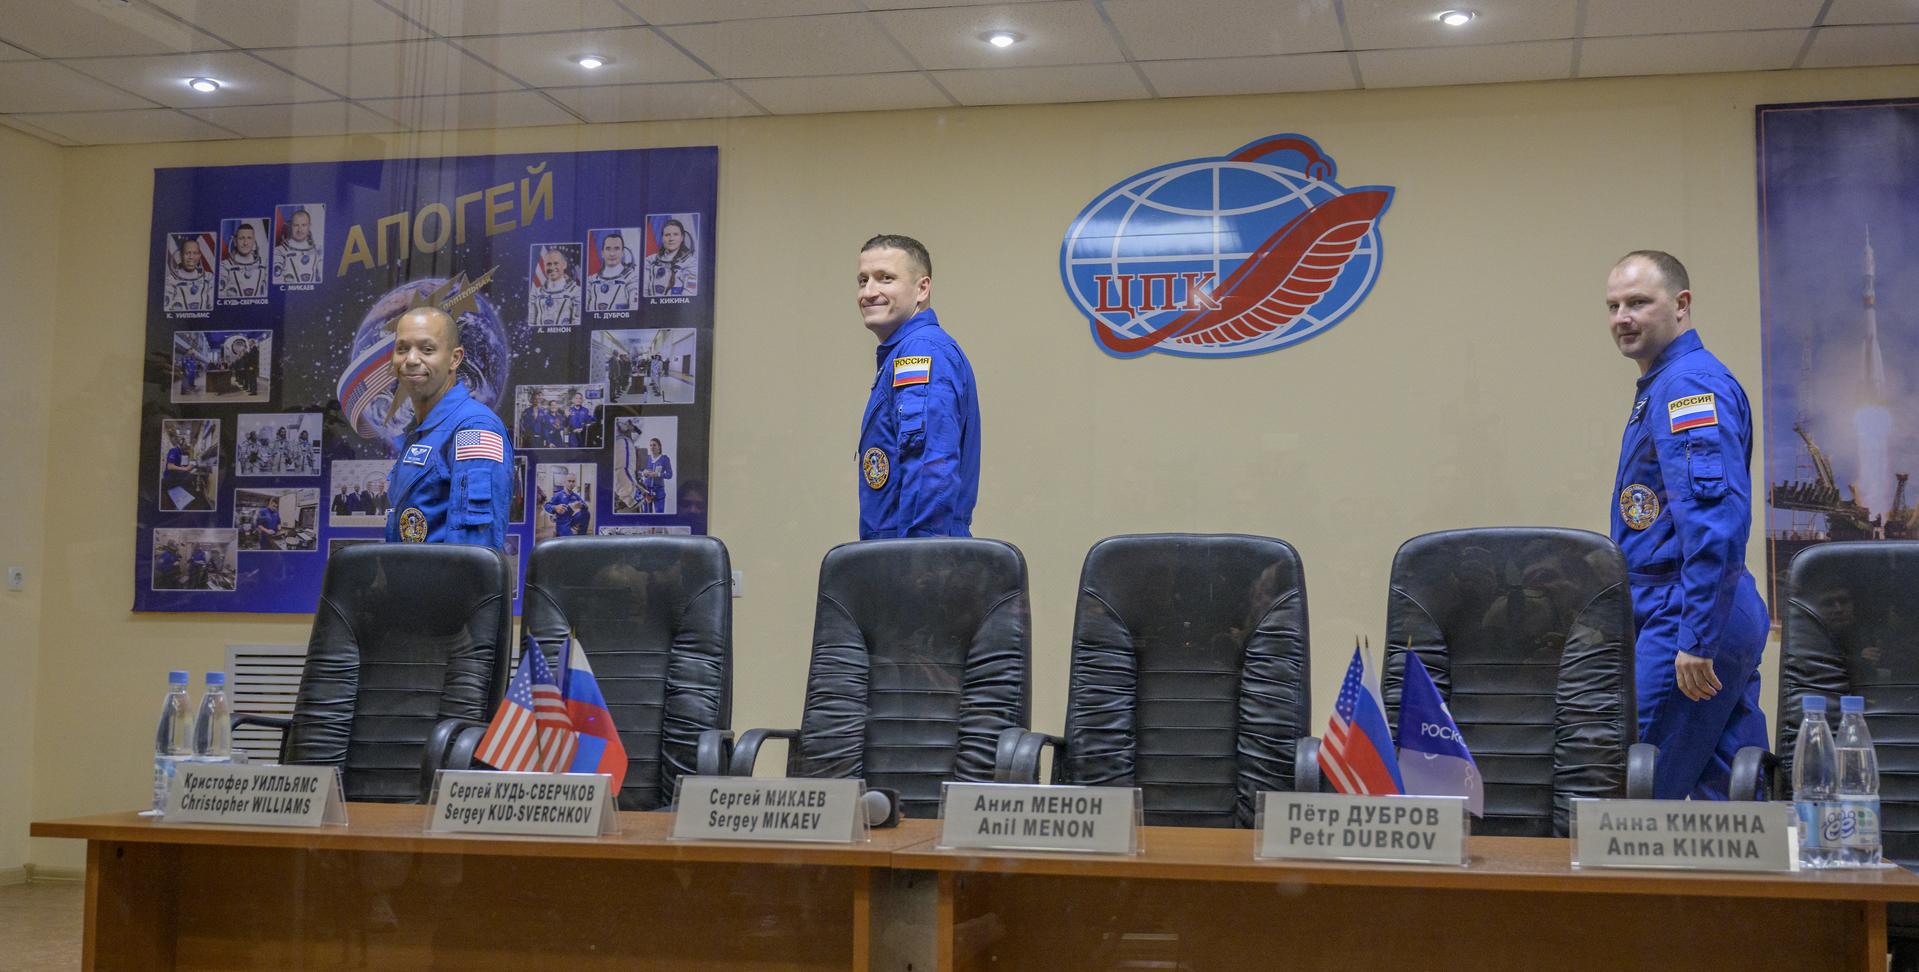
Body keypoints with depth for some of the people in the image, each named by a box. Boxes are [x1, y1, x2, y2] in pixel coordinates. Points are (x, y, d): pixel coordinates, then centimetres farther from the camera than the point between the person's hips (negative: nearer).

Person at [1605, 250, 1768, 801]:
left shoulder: (1689, 387, -14)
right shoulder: (1662, 385, 19)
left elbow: (1716, 520, -25)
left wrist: (1696, 639, -27)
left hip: (1687, 613, -10)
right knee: (1730, 799, 12)